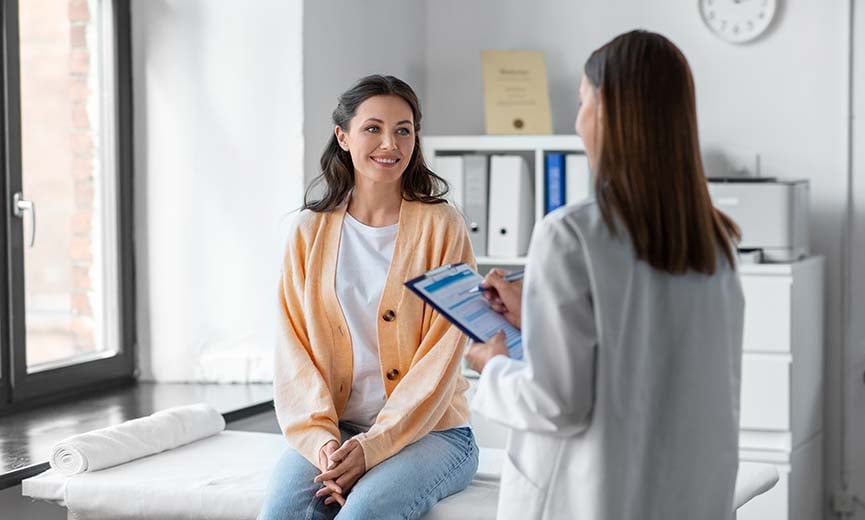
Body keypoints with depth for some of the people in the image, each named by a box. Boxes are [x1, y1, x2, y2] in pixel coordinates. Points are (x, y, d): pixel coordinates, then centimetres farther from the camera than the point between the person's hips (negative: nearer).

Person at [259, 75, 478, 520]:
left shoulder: (441, 226, -3)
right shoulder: (311, 230, 7)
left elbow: (440, 359, -7)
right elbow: (295, 351, 3)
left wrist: (372, 446, -16)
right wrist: (320, 439, -13)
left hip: (429, 429, -2)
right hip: (333, 429, 3)